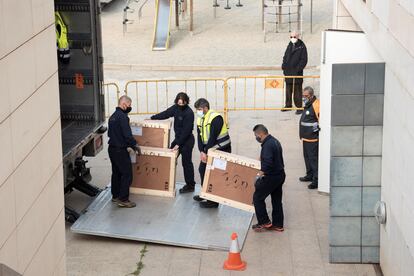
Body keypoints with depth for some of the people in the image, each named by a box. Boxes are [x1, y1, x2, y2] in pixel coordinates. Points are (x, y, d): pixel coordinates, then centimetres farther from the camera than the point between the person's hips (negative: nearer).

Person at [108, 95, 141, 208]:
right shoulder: (123, 116, -19)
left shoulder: (112, 116, 13)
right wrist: (135, 146, -10)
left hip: (112, 148, 10)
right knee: (127, 174, -5)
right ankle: (123, 199, -6)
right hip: (120, 151, -10)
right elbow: (127, 134, -23)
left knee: (116, 173, 19)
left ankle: (115, 196, 27)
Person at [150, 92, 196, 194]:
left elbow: (186, 130, -24)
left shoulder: (189, 113, -23)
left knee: (186, 162, -1)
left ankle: (190, 186, 8)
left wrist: (178, 144, -24)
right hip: (178, 138, 8)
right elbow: (165, 114, 14)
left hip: (187, 140, -8)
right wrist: (152, 118, 15)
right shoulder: (176, 108, -1)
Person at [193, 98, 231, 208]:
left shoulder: (215, 118, -21)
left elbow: (213, 137, -23)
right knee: (202, 169, 14)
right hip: (209, 149, 9)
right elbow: (199, 136, 2)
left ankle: (213, 201, -3)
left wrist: (206, 152, -20)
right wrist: (202, 151, -11)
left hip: (221, 149, -9)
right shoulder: (200, 119, 7)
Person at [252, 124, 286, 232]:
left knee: (257, 197, 3)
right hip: (280, 175, 10)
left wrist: (261, 173, -21)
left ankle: (264, 222, 8)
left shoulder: (267, 145, -22)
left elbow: (268, 163, -32)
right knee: (277, 200, 16)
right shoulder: (275, 141, 10)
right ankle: (278, 224, 22)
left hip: (271, 177, -10)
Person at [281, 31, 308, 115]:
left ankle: (299, 107, 3)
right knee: (288, 89, 13)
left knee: (297, 90, -2)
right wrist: (284, 66, 6)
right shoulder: (290, 46, 12)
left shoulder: (302, 47, -7)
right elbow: (285, 56, 20)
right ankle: (288, 105, 23)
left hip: (297, 73, -6)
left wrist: (298, 69, -17)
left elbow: (304, 60, -10)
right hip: (288, 72, 6)